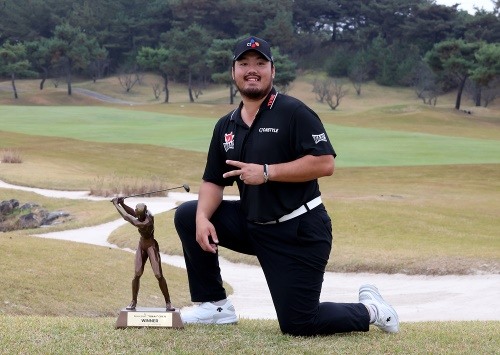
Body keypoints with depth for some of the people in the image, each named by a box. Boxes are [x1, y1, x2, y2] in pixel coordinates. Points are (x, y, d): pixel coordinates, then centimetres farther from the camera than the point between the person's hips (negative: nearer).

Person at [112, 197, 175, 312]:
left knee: (159, 275, -9)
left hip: (151, 246, -8)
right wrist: (122, 203, -18)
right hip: (142, 245, 8)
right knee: (137, 274, 2)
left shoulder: (145, 224, -33)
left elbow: (127, 217, -29)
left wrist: (116, 204, -19)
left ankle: (168, 302, -2)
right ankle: (133, 301, 9)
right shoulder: (146, 212, -15)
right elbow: (132, 212, -1)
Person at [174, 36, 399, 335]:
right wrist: (202, 218, -12)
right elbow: (214, 181, 9)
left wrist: (267, 172, -23)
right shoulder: (226, 126, 9)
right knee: (188, 216, -4)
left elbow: (325, 163, -20)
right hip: (253, 227, 7)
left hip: (301, 233, -7)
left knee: (297, 324, -8)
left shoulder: (293, 112, -12)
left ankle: (369, 310, 20)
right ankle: (215, 306, 6)